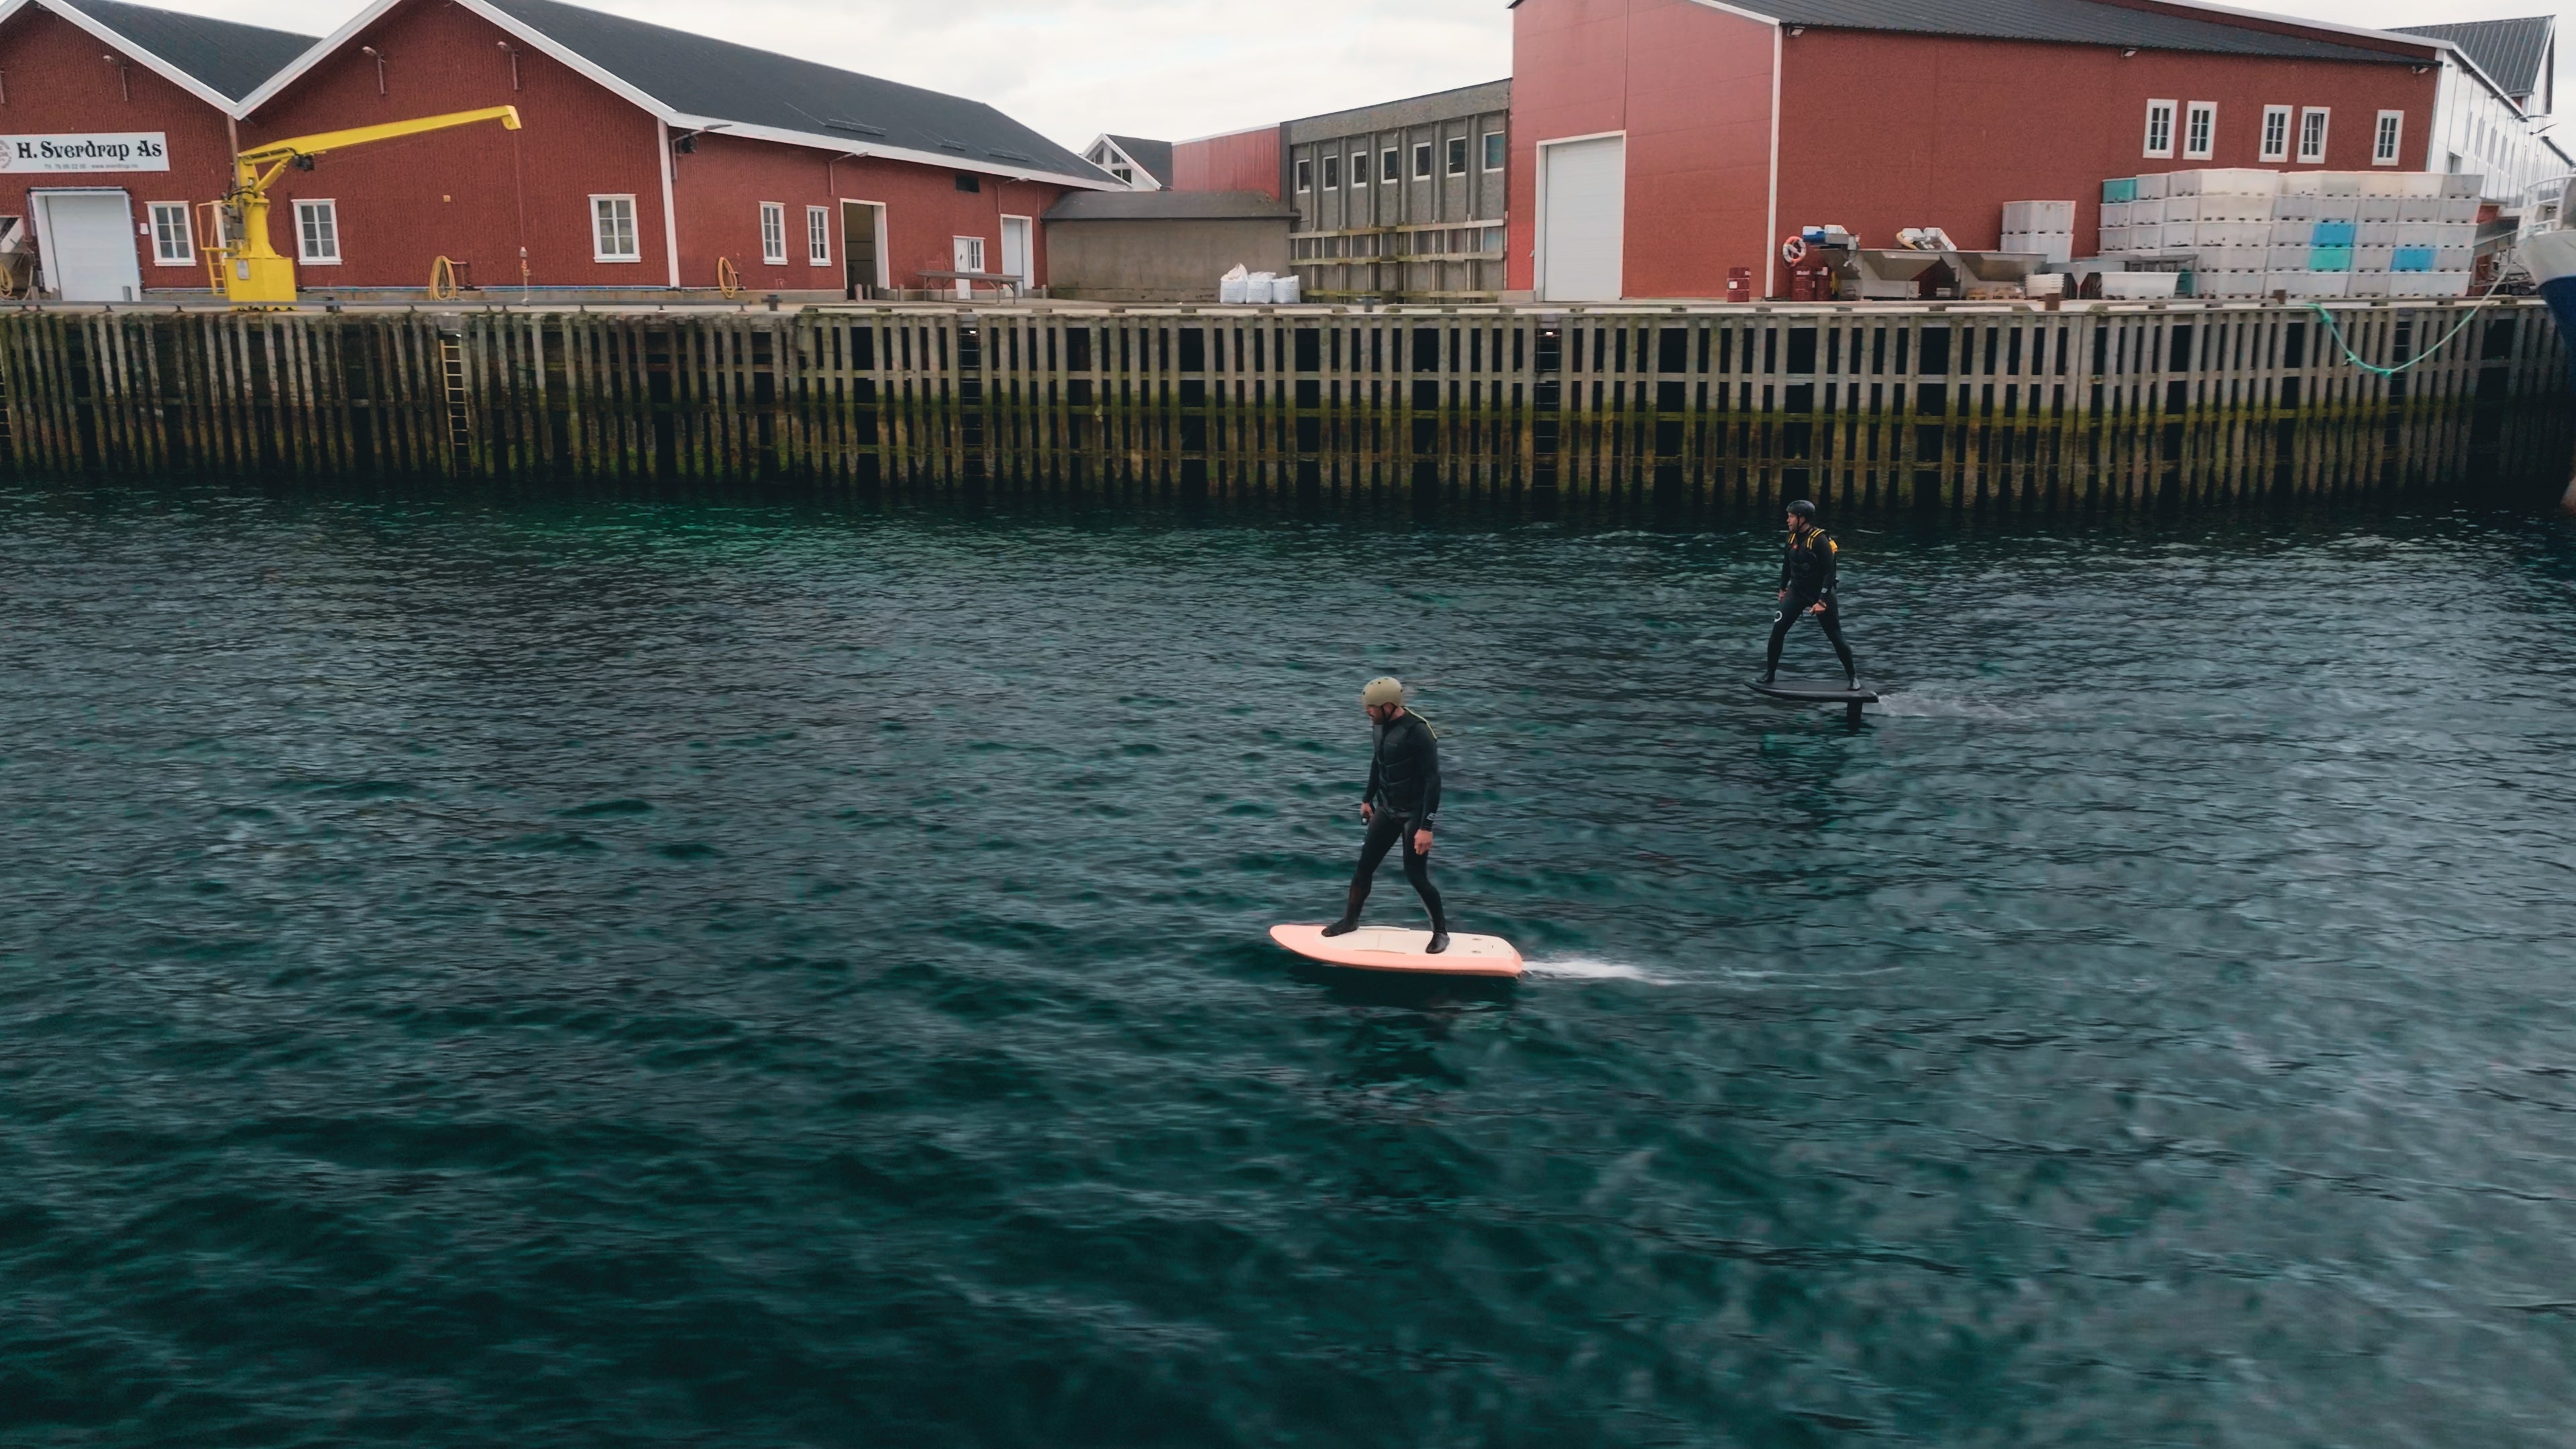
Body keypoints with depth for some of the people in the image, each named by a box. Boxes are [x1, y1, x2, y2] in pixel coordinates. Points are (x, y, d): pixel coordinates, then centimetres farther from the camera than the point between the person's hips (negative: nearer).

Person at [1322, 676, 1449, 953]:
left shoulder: (1418, 732, -24)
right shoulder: (1379, 725, -1)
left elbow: (1433, 780, -23)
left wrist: (1426, 827, -25)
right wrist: (1367, 799, 23)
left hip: (1414, 813, -7)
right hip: (1386, 809, 7)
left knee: (1416, 876, -3)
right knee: (1365, 866, 10)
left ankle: (1441, 931, 15)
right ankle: (1350, 920, 27)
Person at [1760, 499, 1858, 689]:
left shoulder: (1820, 540, -20)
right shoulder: (1793, 537, 0)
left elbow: (1829, 572, -20)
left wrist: (1822, 601, -23)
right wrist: (1783, 588, 22)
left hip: (1820, 594, -5)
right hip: (1797, 592, 5)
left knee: (1836, 637, 2)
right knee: (1777, 630, -8)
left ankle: (1852, 676, 18)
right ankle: (1769, 673, 4)